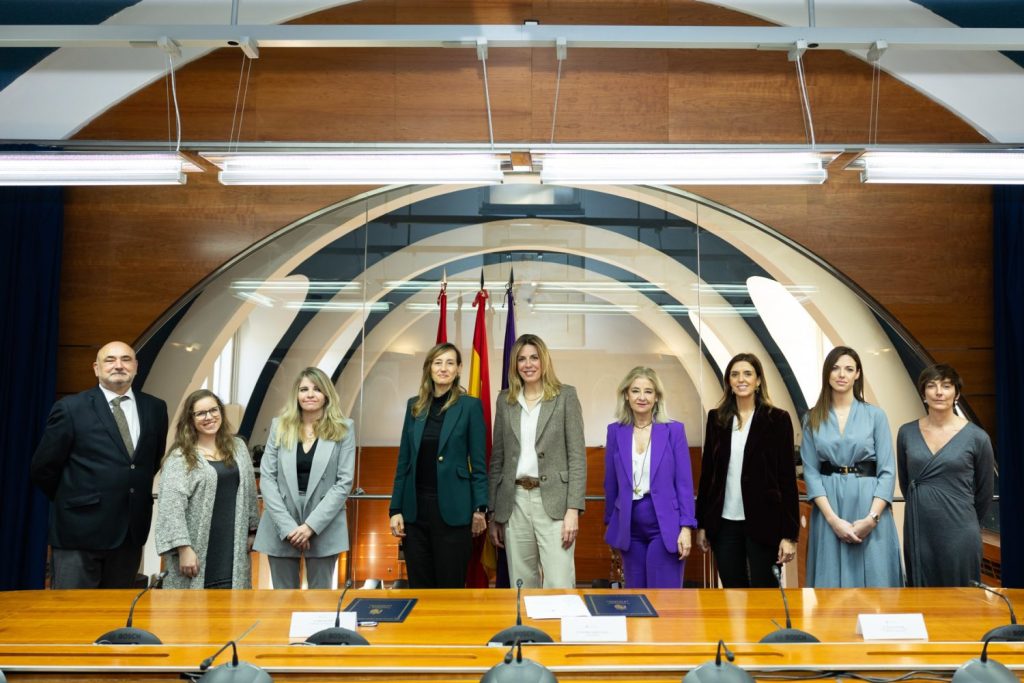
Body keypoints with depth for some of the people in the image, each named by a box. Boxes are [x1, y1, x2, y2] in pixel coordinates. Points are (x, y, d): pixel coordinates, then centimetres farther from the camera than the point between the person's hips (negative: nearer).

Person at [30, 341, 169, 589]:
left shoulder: (155, 408, 5)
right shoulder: (70, 408, -6)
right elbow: (43, 468, 0)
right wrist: (72, 500, 7)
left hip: (132, 530, 4)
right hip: (81, 528, -4)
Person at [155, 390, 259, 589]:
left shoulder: (238, 448, 11)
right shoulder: (180, 457, -5)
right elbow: (172, 506, -12)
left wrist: (252, 532, 12)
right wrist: (184, 549, -18)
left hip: (232, 548, 4)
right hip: (197, 551, -4)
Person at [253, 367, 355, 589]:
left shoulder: (343, 429, 0)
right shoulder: (280, 426, 5)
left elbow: (344, 483, -5)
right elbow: (267, 478, -1)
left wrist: (311, 525, -12)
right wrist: (287, 525, -11)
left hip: (324, 529, -1)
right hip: (281, 528, 2)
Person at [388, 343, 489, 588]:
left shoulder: (470, 406, -3)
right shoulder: (414, 405, 8)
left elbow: (478, 462, -3)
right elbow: (404, 460, 9)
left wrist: (480, 508, -7)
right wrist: (396, 508, 5)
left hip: (452, 509, -3)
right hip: (415, 508, 4)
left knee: (450, 587, 4)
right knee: (419, 588, 10)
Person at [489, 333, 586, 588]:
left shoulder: (565, 396, 1)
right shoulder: (505, 400, 10)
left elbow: (577, 456, -3)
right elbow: (497, 458, 13)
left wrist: (573, 509, -11)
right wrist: (494, 513, 10)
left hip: (553, 501, -3)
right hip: (515, 502, 3)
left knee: (559, 586, -6)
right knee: (522, 586, 9)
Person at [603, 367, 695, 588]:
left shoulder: (674, 430, -2)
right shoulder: (615, 431, 4)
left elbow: (684, 482, -3)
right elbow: (611, 483, 9)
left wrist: (686, 526, -9)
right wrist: (610, 524, 12)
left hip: (665, 526, -3)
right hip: (629, 527, 3)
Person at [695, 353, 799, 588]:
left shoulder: (777, 419, -3)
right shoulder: (717, 418, 6)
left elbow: (787, 477, -4)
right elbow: (706, 472, 9)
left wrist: (789, 533, -8)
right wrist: (701, 523, 8)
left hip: (762, 522, -3)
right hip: (724, 523, 3)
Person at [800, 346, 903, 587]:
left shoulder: (875, 416, 3)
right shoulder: (813, 419, 5)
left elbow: (887, 471, -2)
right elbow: (810, 471, 0)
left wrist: (871, 518, -13)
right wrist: (833, 519, -11)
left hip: (869, 503, -1)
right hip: (828, 507, 1)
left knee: (874, 578, 2)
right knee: (831, 579, 5)